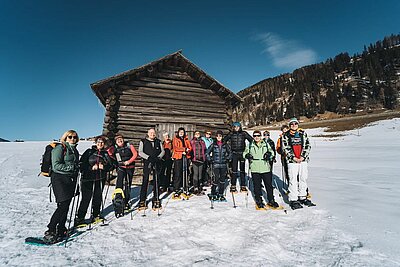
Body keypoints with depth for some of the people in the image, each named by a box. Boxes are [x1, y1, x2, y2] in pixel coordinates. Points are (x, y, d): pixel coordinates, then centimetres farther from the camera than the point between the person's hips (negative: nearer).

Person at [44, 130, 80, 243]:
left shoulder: (75, 150, 17)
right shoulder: (59, 148, -6)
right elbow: (56, 166, -15)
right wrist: (71, 167, -17)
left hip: (71, 179, 7)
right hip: (59, 178, -7)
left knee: (66, 206, 9)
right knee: (62, 205, -11)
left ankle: (61, 230, 21)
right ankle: (50, 231, 0)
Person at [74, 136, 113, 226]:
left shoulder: (105, 153, 10)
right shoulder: (89, 152, 3)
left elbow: (110, 165, 9)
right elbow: (81, 164, -3)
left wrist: (104, 167, -10)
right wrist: (91, 167, -15)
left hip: (100, 179, 3)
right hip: (88, 178, -3)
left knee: (98, 197, 9)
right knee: (86, 198, -3)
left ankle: (95, 215, 24)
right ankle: (79, 218, 10)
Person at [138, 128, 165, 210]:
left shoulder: (158, 141, 13)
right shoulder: (143, 141, 6)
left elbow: (162, 151, 11)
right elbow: (140, 152, -2)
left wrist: (158, 157, -8)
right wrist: (148, 157, -16)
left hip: (157, 163, 3)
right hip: (147, 163, -2)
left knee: (156, 182, 6)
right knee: (145, 182, -4)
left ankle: (156, 199, 16)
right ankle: (142, 201, 3)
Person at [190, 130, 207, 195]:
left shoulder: (202, 141, 13)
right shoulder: (192, 142, 2)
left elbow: (204, 150, 17)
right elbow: (190, 150, 0)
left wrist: (204, 158, 8)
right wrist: (190, 159, -7)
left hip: (201, 160, 4)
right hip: (195, 160, -3)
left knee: (200, 173, 10)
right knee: (195, 173, -6)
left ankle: (200, 187, 21)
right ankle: (195, 188, -1)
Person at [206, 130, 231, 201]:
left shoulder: (225, 145, 7)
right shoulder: (213, 145, 1)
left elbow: (230, 153, 16)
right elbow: (207, 153, 5)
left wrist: (228, 159, 3)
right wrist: (210, 160, -4)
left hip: (223, 165, 3)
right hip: (216, 164, -3)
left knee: (222, 180, 7)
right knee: (216, 179, -9)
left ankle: (221, 194, 20)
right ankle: (213, 194, 8)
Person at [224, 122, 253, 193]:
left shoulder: (244, 133, 1)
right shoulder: (231, 134, 3)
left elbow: (251, 140, 4)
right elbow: (224, 140, 8)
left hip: (242, 154, 0)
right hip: (234, 154, 0)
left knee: (242, 170, 9)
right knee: (234, 170, 2)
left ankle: (243, 186, 18)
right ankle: (233, 186, 11)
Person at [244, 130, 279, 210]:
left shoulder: (266, 144, 10)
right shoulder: (250, 145, 9)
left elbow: (272, 152, 7)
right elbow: (245, 153, 8)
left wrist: (269, 153, -16)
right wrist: (247, 155, -14)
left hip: (266, 168, 1)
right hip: (255, 169, 0)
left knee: (269, 185, 7)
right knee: (257, 186, 5)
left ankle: (271, 201, 22)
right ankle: (259, 202, 20)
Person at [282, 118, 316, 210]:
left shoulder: (303, 134, 10)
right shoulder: (286, 135, 3)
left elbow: (308, 146, 5)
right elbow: (285, 148, -2)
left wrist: (303, 156, -7)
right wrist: (294, 158, -10)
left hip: (303, 160, 3)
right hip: (292, 161, -3)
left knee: (303, 179, 9)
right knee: (293, 180, -3)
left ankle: (303, 197, 23)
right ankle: (293, 200, 5)